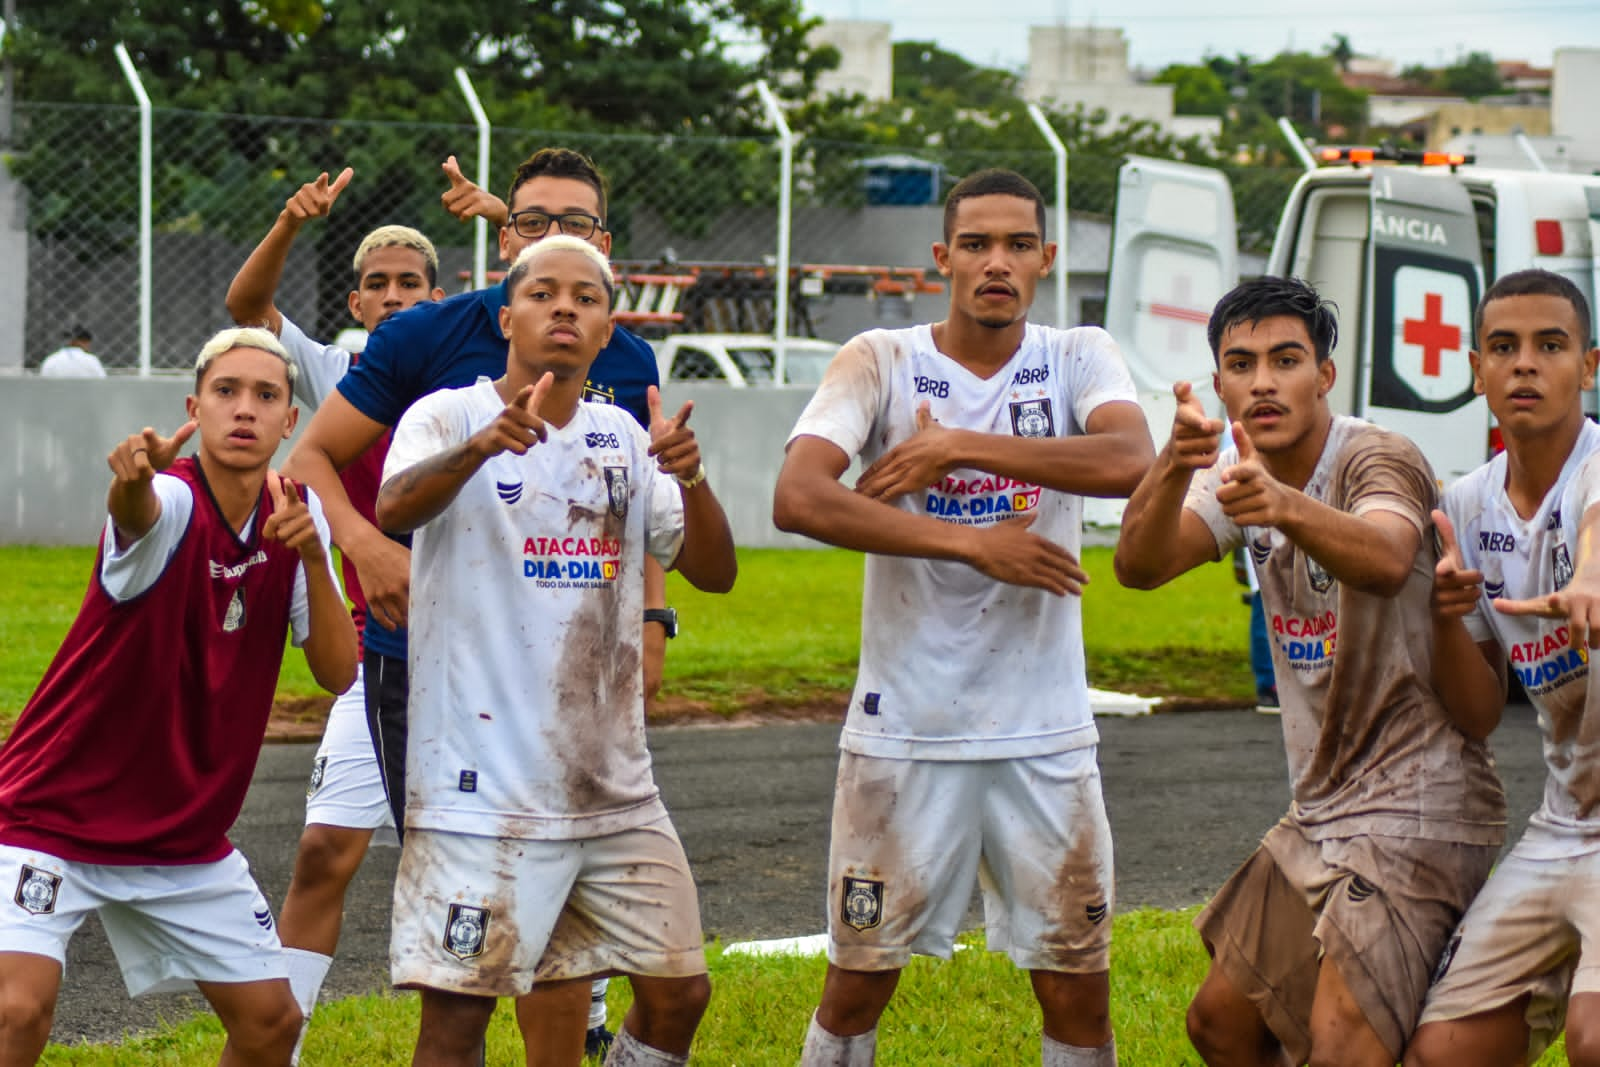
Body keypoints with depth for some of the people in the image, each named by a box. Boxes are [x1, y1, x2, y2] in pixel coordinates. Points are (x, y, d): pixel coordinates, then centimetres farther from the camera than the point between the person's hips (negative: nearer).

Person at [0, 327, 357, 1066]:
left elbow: (337, 672, -6)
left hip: (187, 833, 6)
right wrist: (134, 478, -70)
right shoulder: (171, 503, -20)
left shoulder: (294, 513, -1)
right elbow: (137, 513, -46)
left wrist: (312, 555, -22)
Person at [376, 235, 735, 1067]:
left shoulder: (621, 438, 11)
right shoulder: (452, 417, -6)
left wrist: (691, 480, -14)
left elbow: (714, 572, 7)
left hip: (614, 781, 6)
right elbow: (394, 509, -27)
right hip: (484, 781, -6)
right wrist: (484, 445, -46)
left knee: (677, 991, 9)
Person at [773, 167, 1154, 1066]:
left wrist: (958, 447, -20)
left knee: (1080, 991, 5)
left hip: (1046, 731, 1)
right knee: (857, 984, 6)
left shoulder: (1080, 358, 3)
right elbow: (799, 498, -19)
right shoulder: (882, 363, -3)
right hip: (905, 725, -1)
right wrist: (972, 542, -21)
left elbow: (1130, 461, -20)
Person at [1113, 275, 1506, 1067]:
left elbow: (1386, 559, -41)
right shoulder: (1241, 473, 5)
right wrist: (1174, 465, -34)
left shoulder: (1379, 460, -16)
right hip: (1319, 815, 9)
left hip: (1415, 808, -9)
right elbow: (1140, 565, -13)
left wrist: (1286, 508, -61)